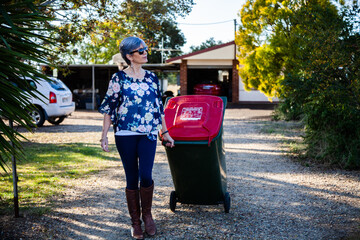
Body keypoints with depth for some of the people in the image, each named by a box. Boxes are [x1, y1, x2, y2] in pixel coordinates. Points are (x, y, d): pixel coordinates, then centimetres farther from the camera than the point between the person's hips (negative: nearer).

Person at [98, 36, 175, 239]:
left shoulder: (152, 77, 10)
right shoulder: (119, 78, -1)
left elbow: (159, 107, 16)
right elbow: (109, 108, 1)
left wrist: (165, 132, 16)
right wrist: (104, 135, -4)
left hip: (148, 134, 2)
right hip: (125, 135, -2)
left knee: (146, 175, -12)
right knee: (132, 179, 4)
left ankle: (147, 215, 12)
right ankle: (136, 222, 18)